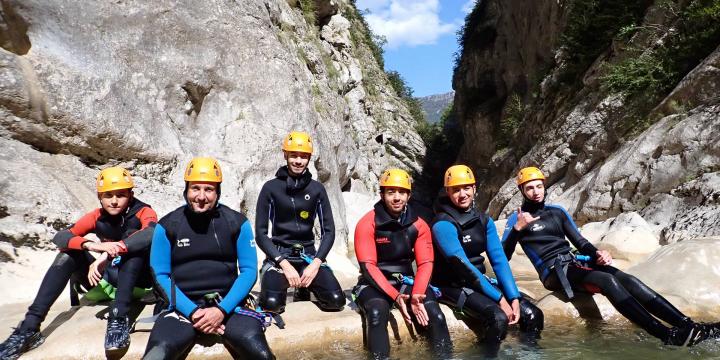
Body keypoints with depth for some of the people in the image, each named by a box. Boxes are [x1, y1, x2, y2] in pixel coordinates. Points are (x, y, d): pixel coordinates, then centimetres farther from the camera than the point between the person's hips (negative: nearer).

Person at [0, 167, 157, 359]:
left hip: (138, 276, -4)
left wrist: (109, 253, -46)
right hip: (106, 276, 4)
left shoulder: (143, 212, -15)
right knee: (69, 252, -17)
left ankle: (119, 319, -42)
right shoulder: (97, 217, -4)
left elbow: (152, 234, -40)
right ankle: (29, 328, -25)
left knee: (137, 244, -32)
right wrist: (91, 245, -39)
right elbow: (60, 237, -18)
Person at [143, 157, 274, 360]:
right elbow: (160, 275, 1)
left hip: (228, 303, 0)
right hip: (184, 306, 0)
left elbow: (249, 271, 1)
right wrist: (192, 312, -11)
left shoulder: (237, 222, 2)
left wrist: (221, 310, -12)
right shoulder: (167, 226, 2)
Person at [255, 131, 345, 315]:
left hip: (308, 255, 2)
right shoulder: (271, 188, -4)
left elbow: (329, 231, 4)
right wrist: (285, 265, -14)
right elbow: (261, 233, -4)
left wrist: (315, 263, -11)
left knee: (336, 300, -18)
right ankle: (280, 285, 9)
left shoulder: (317, 189, 2)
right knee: (272, 303, -28)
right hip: (279, 254, -2)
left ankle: (305, 287, 14)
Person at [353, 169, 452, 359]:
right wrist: (395, 296, -26)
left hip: (406, 282, 3)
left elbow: (425, 263, -5)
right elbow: (368, 266, -16)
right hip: (375, 284, -3)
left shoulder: (418, 225, 1)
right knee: (377, 313, -35)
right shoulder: (367, 224, -11)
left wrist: (416, 295, -23)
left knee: (436, 316, -20)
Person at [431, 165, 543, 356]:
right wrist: (499, 298, -22)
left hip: (479, 281, 7)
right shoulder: (443, 224, -18)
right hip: (453, 286, -7)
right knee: (498, 318, -29)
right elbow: (462, 265, -22)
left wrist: (514, 298, -13)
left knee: (533, 315, -6)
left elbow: (499, 260, -1)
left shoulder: (484, 221, 4)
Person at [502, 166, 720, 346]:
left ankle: (689, 326, -27)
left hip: (575, 262, 6)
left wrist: (597, 253, -3)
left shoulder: (557, 212, 18)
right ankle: (668, 335, -39)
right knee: (607, 281, -31)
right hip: (554, 272, -6)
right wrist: (518, 229, -24)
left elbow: (579, 241, 20)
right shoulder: (517, 218, 1)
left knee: (627, 279, -19)